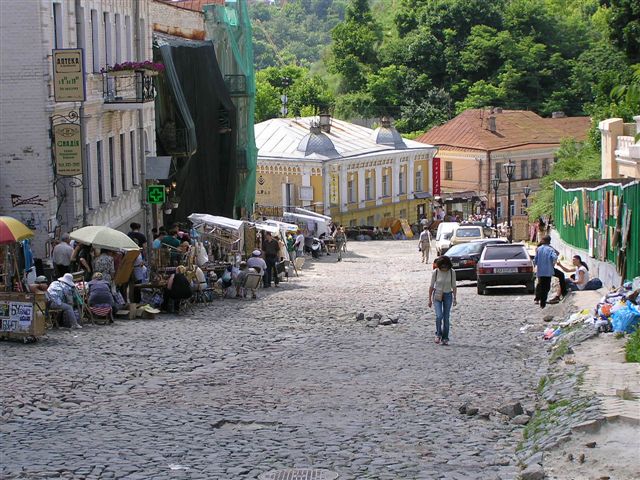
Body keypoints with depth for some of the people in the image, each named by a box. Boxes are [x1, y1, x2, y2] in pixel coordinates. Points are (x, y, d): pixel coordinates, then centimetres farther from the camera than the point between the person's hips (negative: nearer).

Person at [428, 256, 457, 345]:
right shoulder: (435, 272, -12)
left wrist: (455, 298, 1)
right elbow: (431, 286, -3)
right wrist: (430, 299, -1)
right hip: (437, 295, -1)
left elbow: (453, 286, 1)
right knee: (439, 315, -17)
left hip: (448, 295, 1)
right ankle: (438, 334, 4)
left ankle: (445, 338, 9)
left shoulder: (452, 272, -9)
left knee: (446, 318, 0)